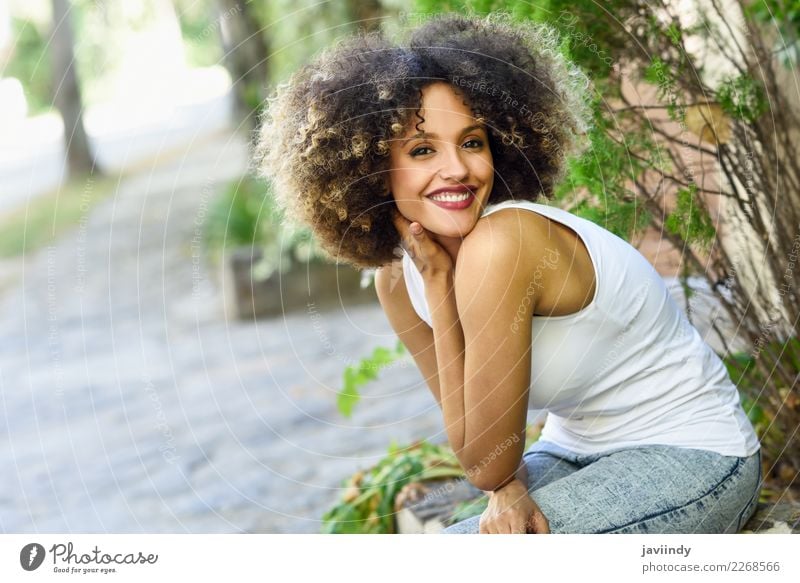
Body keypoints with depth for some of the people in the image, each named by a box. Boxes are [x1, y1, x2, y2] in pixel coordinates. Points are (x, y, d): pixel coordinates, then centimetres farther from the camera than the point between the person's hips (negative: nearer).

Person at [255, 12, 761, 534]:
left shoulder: (500, 246, -28)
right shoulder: (397, 278, -4)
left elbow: (487, 463, -21)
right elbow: (473, 433, 6)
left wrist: (438, 281, -22)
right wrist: (508, 488, -16)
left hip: (691, 461, -7)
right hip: (578, 447, 8)